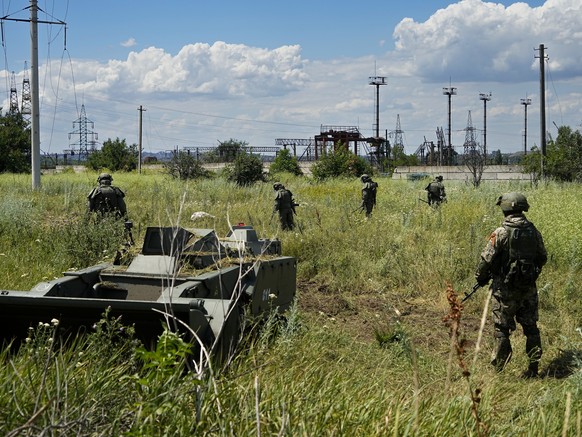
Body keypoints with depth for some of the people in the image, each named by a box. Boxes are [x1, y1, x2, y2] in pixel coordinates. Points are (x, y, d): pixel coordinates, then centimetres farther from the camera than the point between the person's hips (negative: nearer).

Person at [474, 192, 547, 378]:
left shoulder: (501, 233, -16)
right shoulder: (533, 231, 1)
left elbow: (487, 259, -13)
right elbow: (542, 257, 11)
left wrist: (481, 278, 4)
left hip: (505, 288, -5)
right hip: (529, 288, 5)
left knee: (502, 328, 5)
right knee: (530, 327, 14)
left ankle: (499, 368, 10)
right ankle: (533, 367, 17)